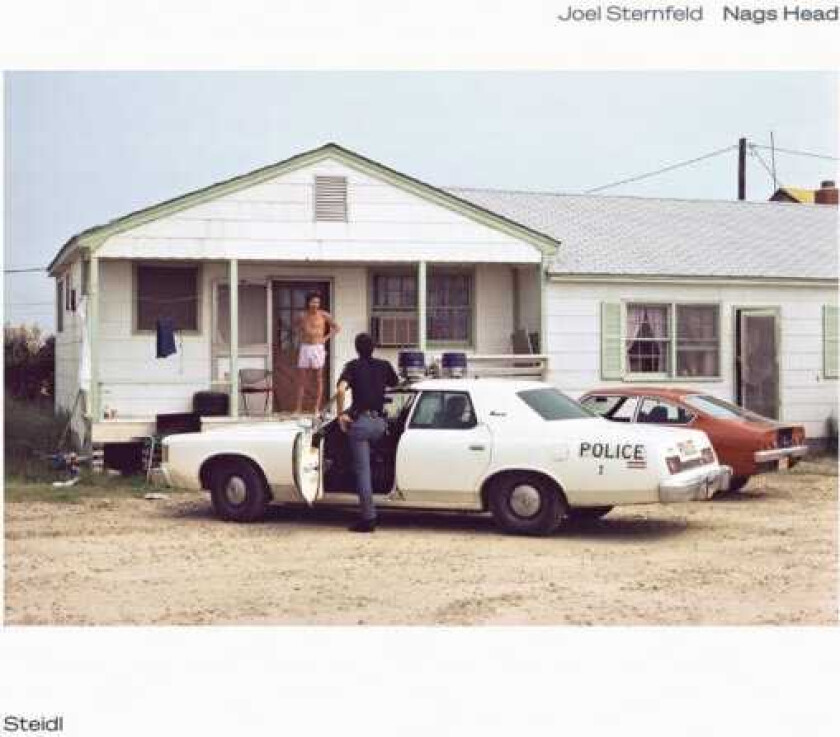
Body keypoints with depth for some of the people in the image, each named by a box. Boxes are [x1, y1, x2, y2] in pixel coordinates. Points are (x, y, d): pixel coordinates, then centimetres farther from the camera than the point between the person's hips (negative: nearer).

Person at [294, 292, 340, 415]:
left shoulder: (324, 315, -4)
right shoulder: (302, 316, 4)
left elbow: (337, 328, 4)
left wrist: (326, 338, -3)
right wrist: (301, 337, 9)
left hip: (318, 348, -3)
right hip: (304, 348, 3)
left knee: (319, 379, 1)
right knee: (301, 379, 2)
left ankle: (317, 408, 5)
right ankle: (298, 408, 5)